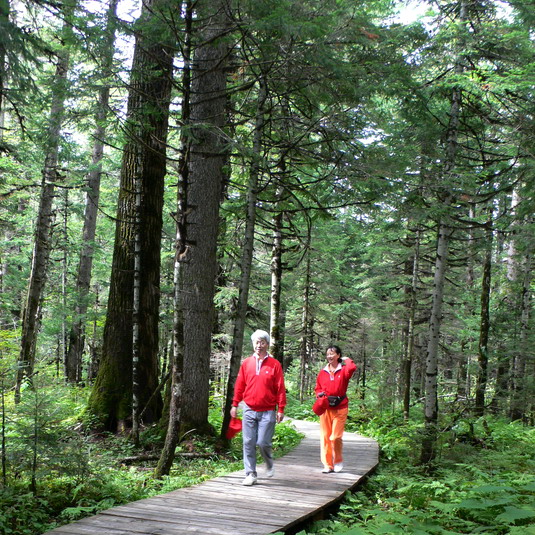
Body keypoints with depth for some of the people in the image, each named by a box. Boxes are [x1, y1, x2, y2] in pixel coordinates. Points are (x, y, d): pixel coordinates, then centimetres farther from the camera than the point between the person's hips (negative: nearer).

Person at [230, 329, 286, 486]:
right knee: (248, 443, 2)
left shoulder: (275, 364, -1)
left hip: (268, 411, -2)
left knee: (263, 442, -6)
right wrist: (235, 404, 9)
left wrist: (281, 409, -4)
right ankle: (251, 474, 11)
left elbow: (280, 388, -1)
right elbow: (239, 385, 11)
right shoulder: (246, 363, 6)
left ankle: (269, 464, 25)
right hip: (249, 410, 3)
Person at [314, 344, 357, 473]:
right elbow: (317, 388, 18)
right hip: (325, 408, 3)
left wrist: (346, 360, -3)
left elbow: (352, 368, -22)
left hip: (340, 408, -3)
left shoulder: (343, 370, 2)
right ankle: (327, 465, 10)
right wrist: (319, 394, -4)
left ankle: (338, 461, 17)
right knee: (325, 437, 1)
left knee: (335, 437, -6)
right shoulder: (323, 372, 10)